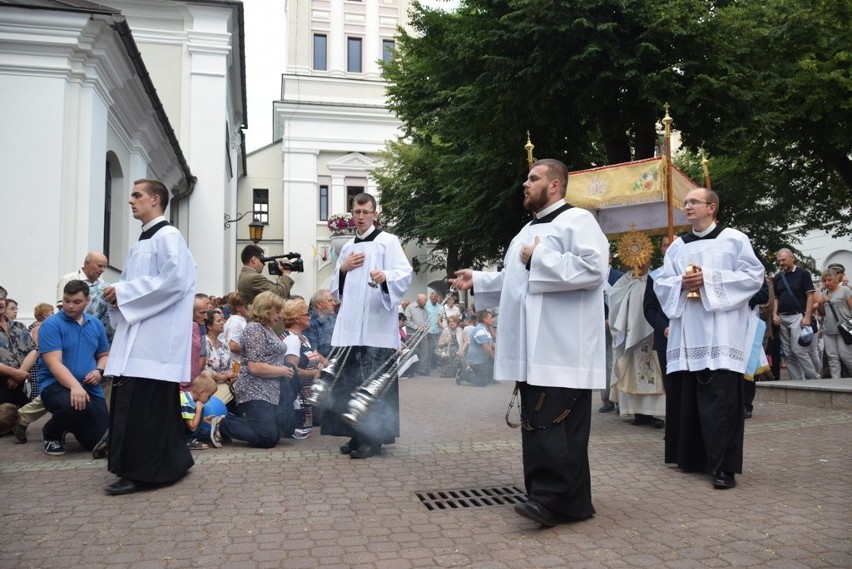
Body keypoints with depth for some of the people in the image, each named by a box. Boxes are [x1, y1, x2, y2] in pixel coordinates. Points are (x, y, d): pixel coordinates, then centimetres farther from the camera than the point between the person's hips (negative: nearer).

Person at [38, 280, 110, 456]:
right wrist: (75, 386, -34)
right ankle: (51, 434, -3)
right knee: (76, 406, -40)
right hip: (56, 384, -5)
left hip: (90, 387, 5)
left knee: (98, 443, -3)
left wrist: (99, 371, -6)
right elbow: (54, 363, -18)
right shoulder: (51, 325, -8)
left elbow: (104, 355, 17)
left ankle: (72, 425, 34)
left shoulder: (96, 324, 9)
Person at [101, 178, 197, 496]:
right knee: (130, 404, 11)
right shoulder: (143, 241, 20)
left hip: (156, 336, -10)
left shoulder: (168, 237, -8)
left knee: (143, 405, -8)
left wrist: (123, 292, -15)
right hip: (137, 335, 10)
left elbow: (173, 281, -20)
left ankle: (143, 472, -1)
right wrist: (117, 296, 4)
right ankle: (169, 463, 19)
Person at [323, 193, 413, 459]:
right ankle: (357, 435, 17)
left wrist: (385, 276, -33)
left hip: (377, 326, -6)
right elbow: (335, 288, 25)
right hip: (350, 325, 6)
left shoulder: (388, 241, 1)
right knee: (349, 382, 6)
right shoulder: (347, 247, 20)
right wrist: (343, 269, 5)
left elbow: (405, 273, -12)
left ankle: (373, 438, 1)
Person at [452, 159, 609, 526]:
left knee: (555, 423, -10)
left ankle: (552, 499, -4)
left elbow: (594, 267, -21)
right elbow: (514, 282, 28)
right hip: (533, 349, 10)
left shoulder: (577, 220, -5)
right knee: (537, 422, 11)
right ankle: (572, 503, 20)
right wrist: (477, 281, 16)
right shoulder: (529, 230, 24)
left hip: (561, 351, -10)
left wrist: (540, 260, -15)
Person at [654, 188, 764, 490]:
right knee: (690, 396, 6)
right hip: (687, 332, 5)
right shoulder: (677, 246, 17)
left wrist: (709, 278, -13)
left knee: (720, 397, -9)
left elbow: (754, 276, -5)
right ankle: (694, 456, 18)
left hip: (721, 333, -4)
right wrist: (681, 283, -9)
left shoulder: (734, 239, 4)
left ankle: (724, 465, -5)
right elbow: (661, 284, 13)